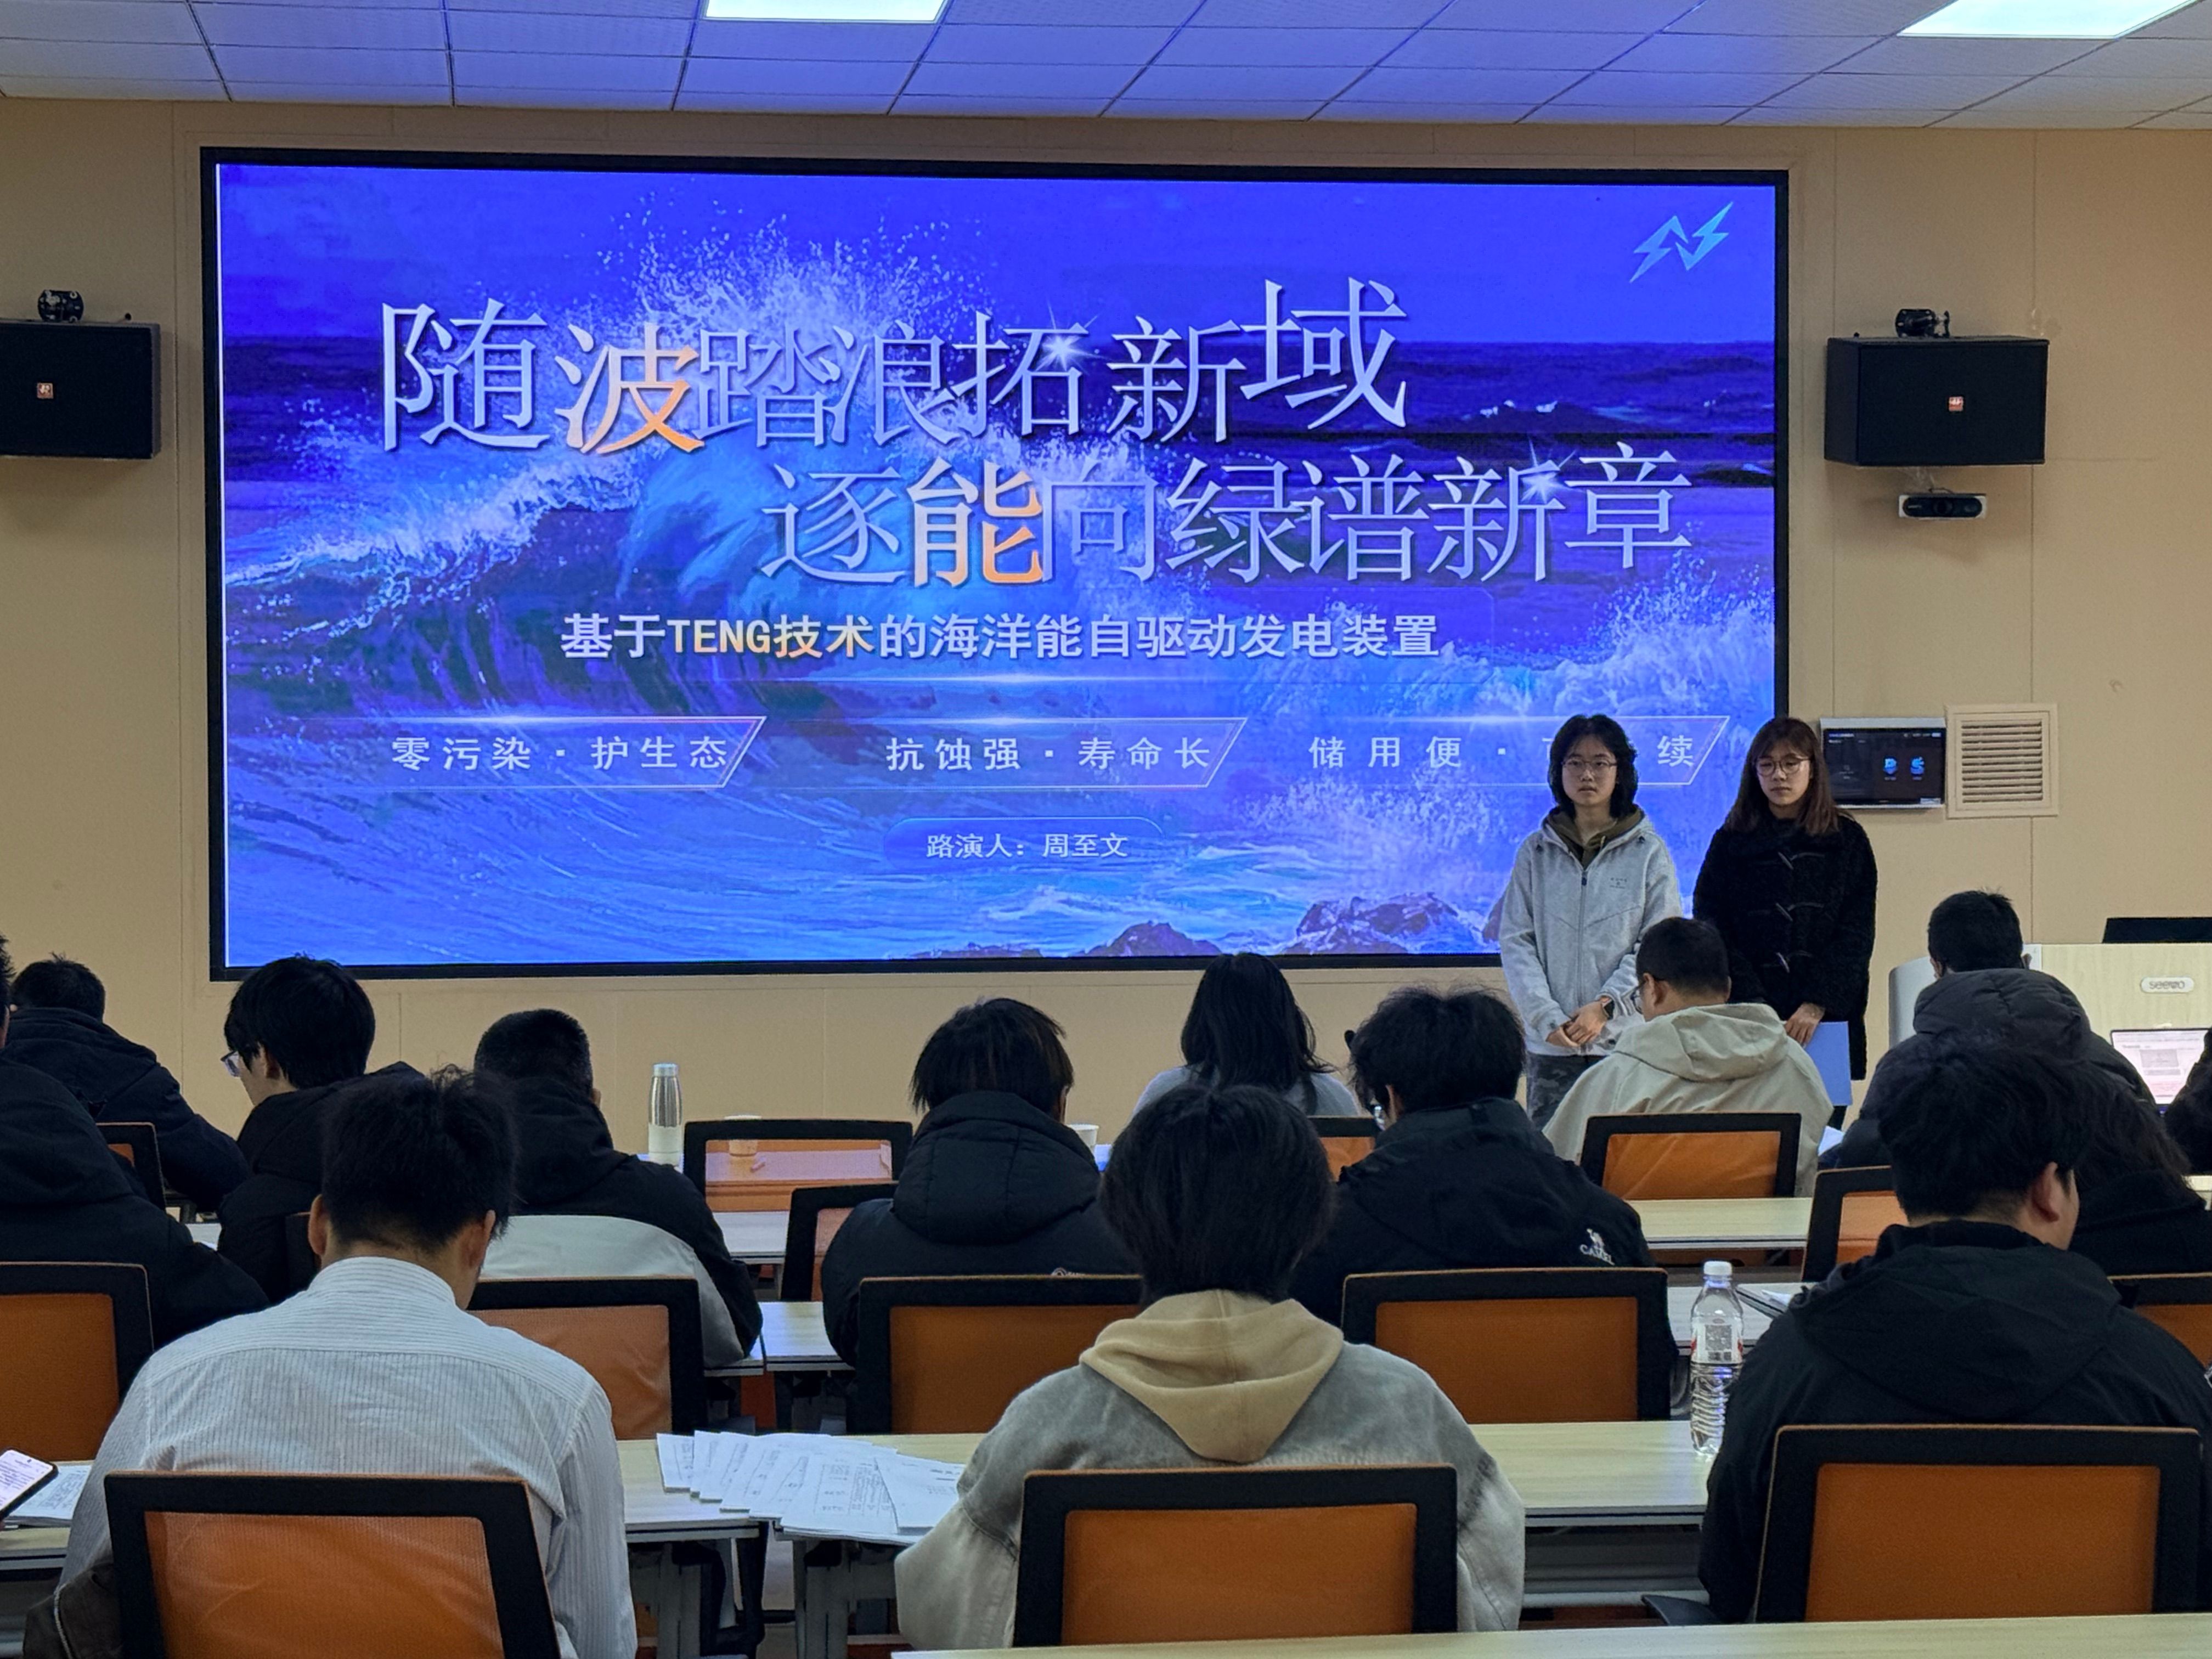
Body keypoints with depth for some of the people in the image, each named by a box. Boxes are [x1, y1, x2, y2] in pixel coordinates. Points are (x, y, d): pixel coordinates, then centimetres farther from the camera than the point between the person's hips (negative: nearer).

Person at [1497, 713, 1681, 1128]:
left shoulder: (1649, 852, 4)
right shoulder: (1536, 853, 9)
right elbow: (1516, 941, 5)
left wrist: (1605, 1006, -10)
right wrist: (1547, 1017, -8)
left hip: (1626, 1039, -2)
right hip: (1550, 1044, 2)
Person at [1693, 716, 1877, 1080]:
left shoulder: (1848, 841, 8)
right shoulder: (1731, 842, 9)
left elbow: (1855, 937, 0)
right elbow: (1713, 936, 1)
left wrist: (1817, 1005, -13)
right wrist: (1755, 1007, -11)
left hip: (1830, 1016, 0)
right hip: (1746, 1021, 0)